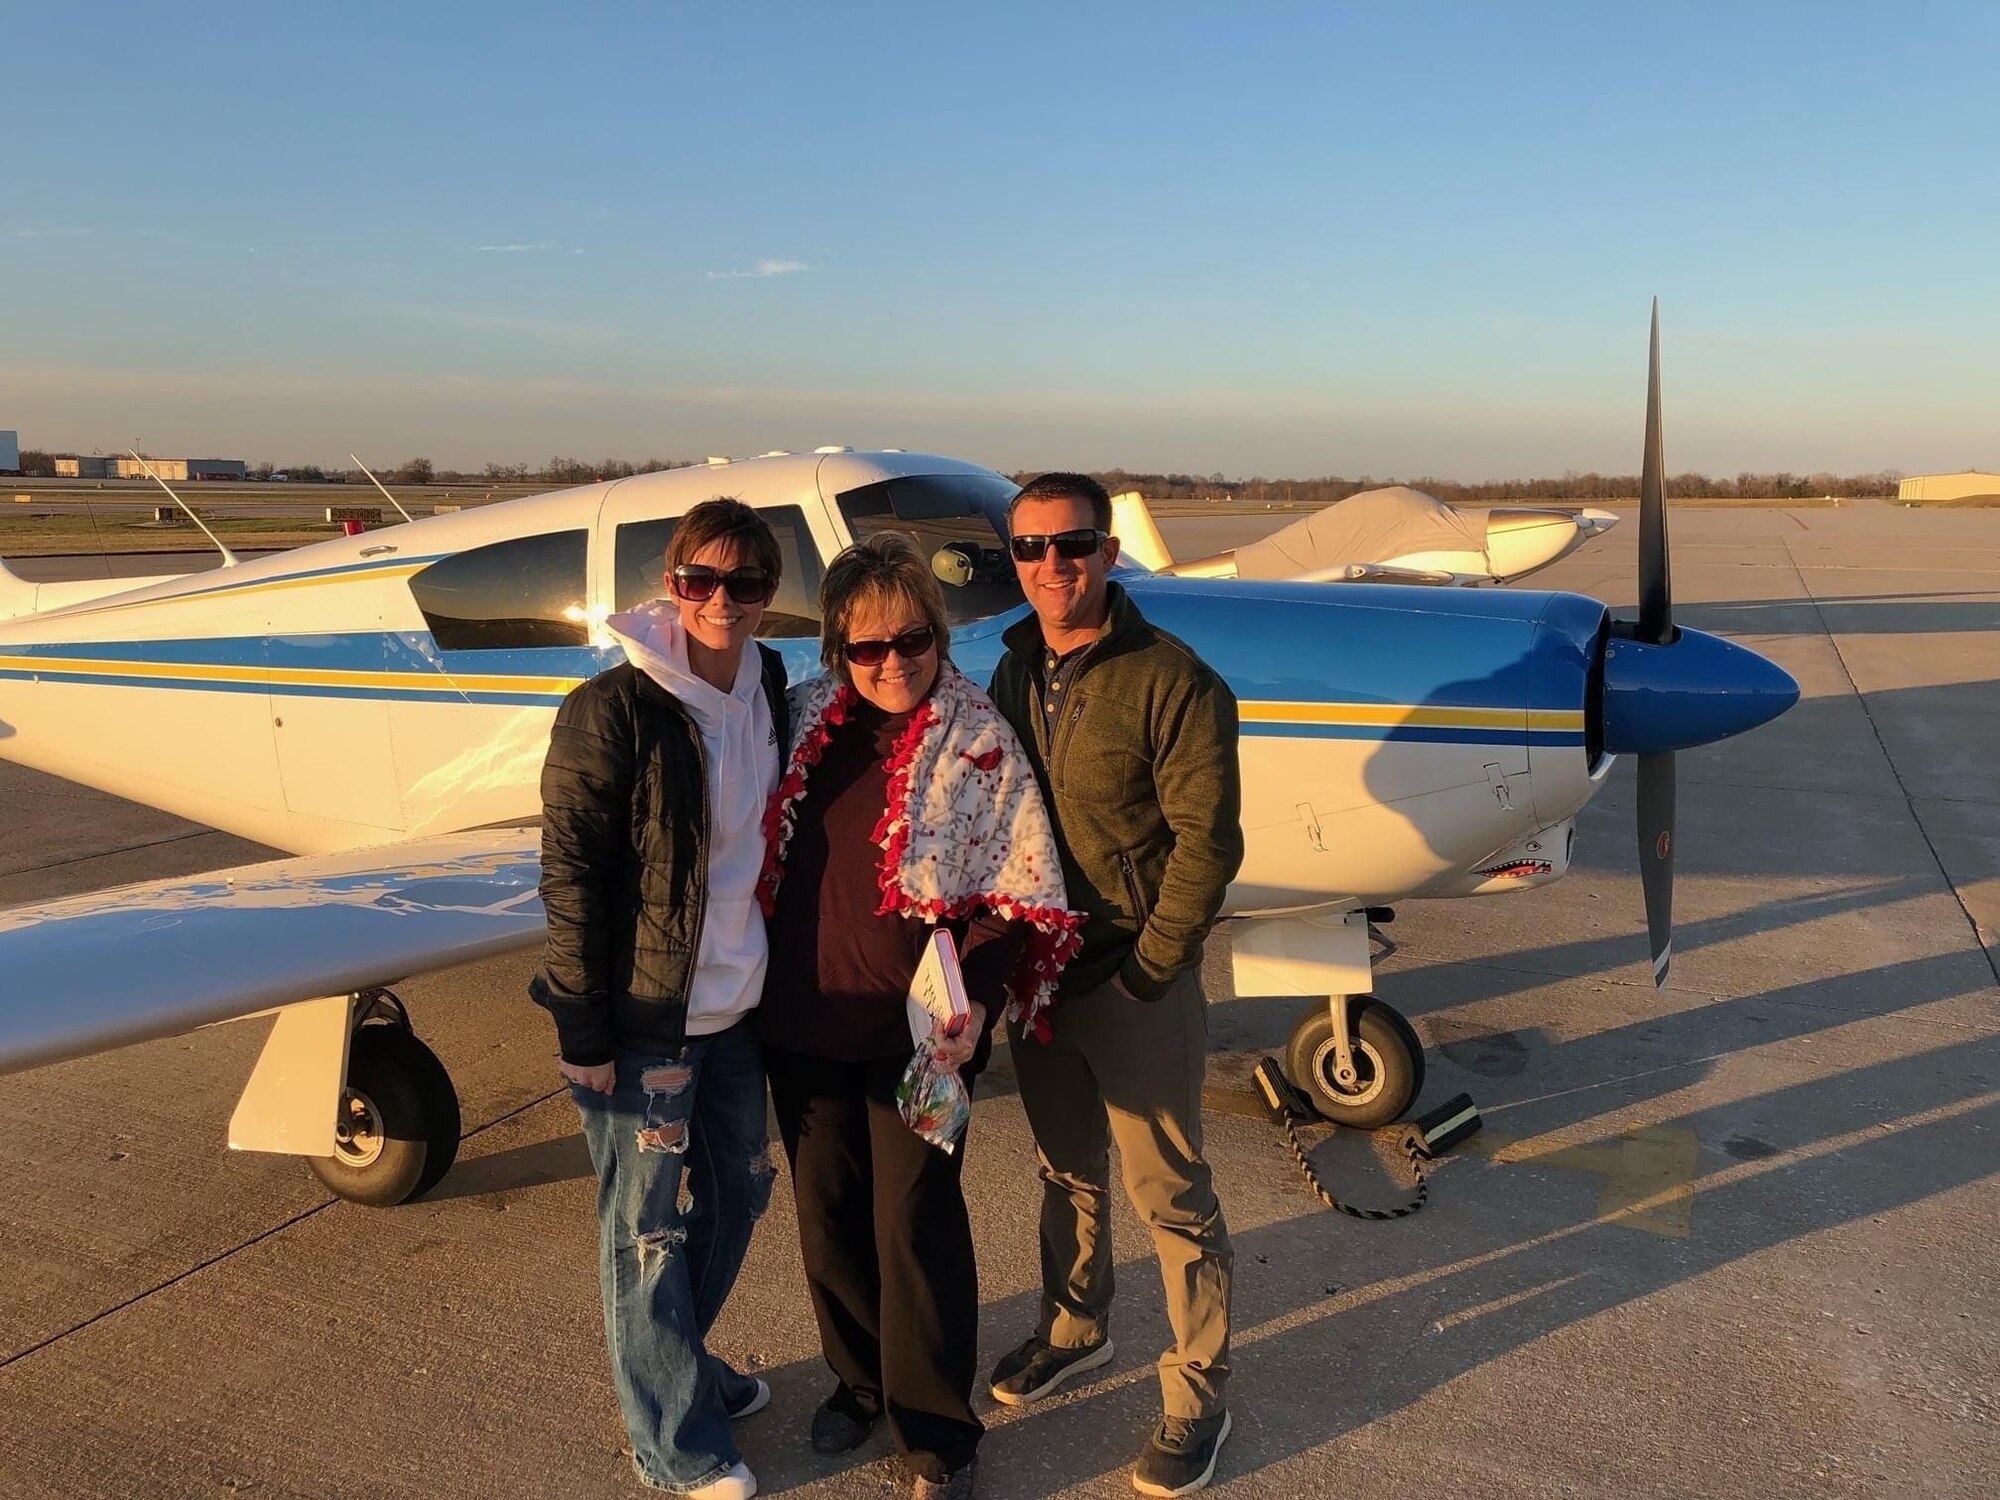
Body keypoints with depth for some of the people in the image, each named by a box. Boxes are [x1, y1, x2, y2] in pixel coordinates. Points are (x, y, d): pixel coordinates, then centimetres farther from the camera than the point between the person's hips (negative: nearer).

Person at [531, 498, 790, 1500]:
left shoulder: (769, 698, 3)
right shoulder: (613, 708, -16)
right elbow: (569, 872, -15)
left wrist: (777, 983, 12)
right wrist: (585, 1030, -15)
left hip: (734, 1010, 7)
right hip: (643, 1019, -7)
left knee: (736, 1195, 20)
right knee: (649, 1226, 9)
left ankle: (679, 1365, 45)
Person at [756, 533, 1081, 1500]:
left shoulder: (979, 745, -10)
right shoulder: (806, 721, 1)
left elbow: (1022, 899, -9)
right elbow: (764, 852, 15)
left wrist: (974, 1002, -22)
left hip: (915, 1030, -4)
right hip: (801, 1020, 4)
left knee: (915, 1223, 5)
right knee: (826, 1211, 17)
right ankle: (859, 1379, 41)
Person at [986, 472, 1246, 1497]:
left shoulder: (1173, 681, -15)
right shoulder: (1014, 674, 5)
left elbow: (1206, 845, -16)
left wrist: (1141, 975, -14)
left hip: (1136, 984, -5)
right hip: (1036, 975, 6)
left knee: (1168, 1191, 6)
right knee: (1066, 1169, 22)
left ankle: (1198, 1394, 24)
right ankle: (1075, 1326, 44)